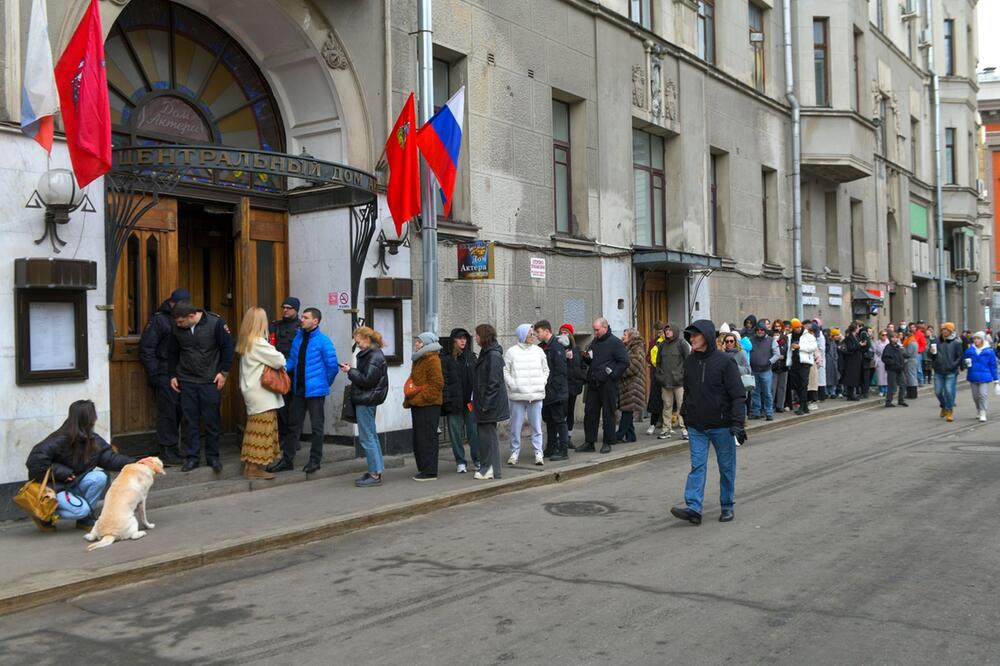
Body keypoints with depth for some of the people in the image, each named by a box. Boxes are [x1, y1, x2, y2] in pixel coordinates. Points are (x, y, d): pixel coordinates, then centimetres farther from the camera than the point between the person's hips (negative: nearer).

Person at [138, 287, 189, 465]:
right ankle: (167, 452, 2)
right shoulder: (158, 319, -5)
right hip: (164, 374, -6)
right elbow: (146, 349, -9)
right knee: (167, 411, -4)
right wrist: (154, 374, -13)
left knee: (178, 410, 7)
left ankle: (172, 449, 16)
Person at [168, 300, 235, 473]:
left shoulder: (215, 323, -14)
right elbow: (173, 353, 12)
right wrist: (173, 375, 10)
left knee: (212, 420, 4)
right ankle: (192, 457, 15)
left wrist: (224, 372, -8)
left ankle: (212, 456, 16)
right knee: (191, 420, 6)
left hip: (210, 381, -3)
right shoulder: (177, 328, -3)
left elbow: (228, 347, -6)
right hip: (187, 381, 3)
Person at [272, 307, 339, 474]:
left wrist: (324, 384, -1)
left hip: (315, 391, -6)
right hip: (298, 389, 7)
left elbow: (332, 366, -11)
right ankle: (287, 460, 21)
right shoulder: (298, 337, 6)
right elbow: (292, 360, 11)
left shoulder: (323, 341, -13)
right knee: (293, 424, 12)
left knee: (317, 426, 6)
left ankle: (315, 460, 17)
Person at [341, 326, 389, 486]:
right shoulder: (371, 354, 15)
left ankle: (375, 474, -5)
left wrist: (350, 371, -13)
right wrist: (351, 370, 3)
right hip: (366, 399, 11)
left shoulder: (374, 357, -16)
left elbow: (367, 380, -21)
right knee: (371, 435, 14)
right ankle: (376, 471, 20)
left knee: (367, 437, -8)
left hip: (366, 401, -11)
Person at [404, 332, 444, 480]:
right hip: (417, 405, 10)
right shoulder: (418, 359, 19)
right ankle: (423, 469, 20)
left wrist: (422, 397, -18)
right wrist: (409, 399, 16)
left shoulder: (432, 360, -11)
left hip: (428, 405, -10)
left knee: (427, 438, -7)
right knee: (417, 438, 12)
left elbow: (437, 383, -17)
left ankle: (430, 472, -2)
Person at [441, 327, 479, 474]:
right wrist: (447, 400, -12)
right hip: (454, 401, -2)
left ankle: (477, 459, 15)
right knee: (456, 432, 4)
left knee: (473, 431, 4)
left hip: (470, 400, 2)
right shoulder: (445, 358, 0)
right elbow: (443, 381, -4)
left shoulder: (471, 357, 10)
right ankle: (460, 462, 13)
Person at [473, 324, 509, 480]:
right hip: (484, 402, 10)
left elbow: (493, 382, -20)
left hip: (491, 403, -10)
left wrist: (486, 403, -20)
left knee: (487, 433, -5)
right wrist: (477, 401, 18)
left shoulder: (493, 355, -16)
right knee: (484, 433, 12)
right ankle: (487, 467, 19)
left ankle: (491, 469, 1)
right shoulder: (486, 353, 15)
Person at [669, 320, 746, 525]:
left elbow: (738, 395, -12)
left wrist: (738, 423, -18)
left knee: (726, 467, 9)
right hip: (696, 426, 4)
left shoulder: (725, 361, -10)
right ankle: (693, 508, -8)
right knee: (697, 466, -3)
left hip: (721, 425, -4)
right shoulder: (690, 362, 5)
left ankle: (727, 506, 21)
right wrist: (685, 413, 16)